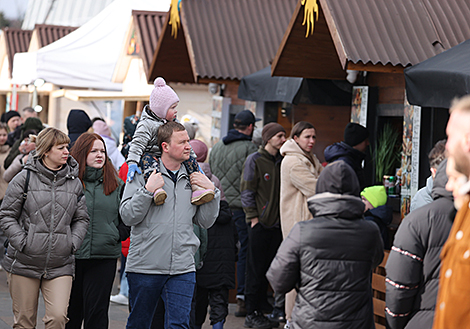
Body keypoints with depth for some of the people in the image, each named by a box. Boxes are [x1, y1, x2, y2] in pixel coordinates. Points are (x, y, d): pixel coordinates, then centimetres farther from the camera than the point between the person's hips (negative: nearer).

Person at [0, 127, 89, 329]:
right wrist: (23, 243, -10)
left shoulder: (74, 183, 8)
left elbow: (81, 219, 16)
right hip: (24, 264, -2)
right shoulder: (25, 178, -3)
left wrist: (72, 244, 1)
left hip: (60, 265, 2)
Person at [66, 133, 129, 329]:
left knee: (97, 312, -2)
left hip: (105, 256, 1)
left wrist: (118, 235, 4)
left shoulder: (115, 183, 9)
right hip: (72, 255, -1)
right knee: (71, 312, 10)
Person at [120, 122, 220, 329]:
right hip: (145, 265, -2)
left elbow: (206, 222, 13)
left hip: (182, 267, 2)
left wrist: (211, 191, 0)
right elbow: (128, 216, -8)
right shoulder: (143, 173, -1)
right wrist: (148, 190, -18)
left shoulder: (193, 177, 11)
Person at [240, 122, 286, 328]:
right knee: (256, 269, -2)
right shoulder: (255, 160, -5)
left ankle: (260, 310, 14)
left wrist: (283, 217, 10)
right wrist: (253, 218, -11)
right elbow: (247, 192, -7)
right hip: (260, 223, -6)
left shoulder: (281, 161, 12)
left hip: (276, 224, 6)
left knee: (269, 269, 7)